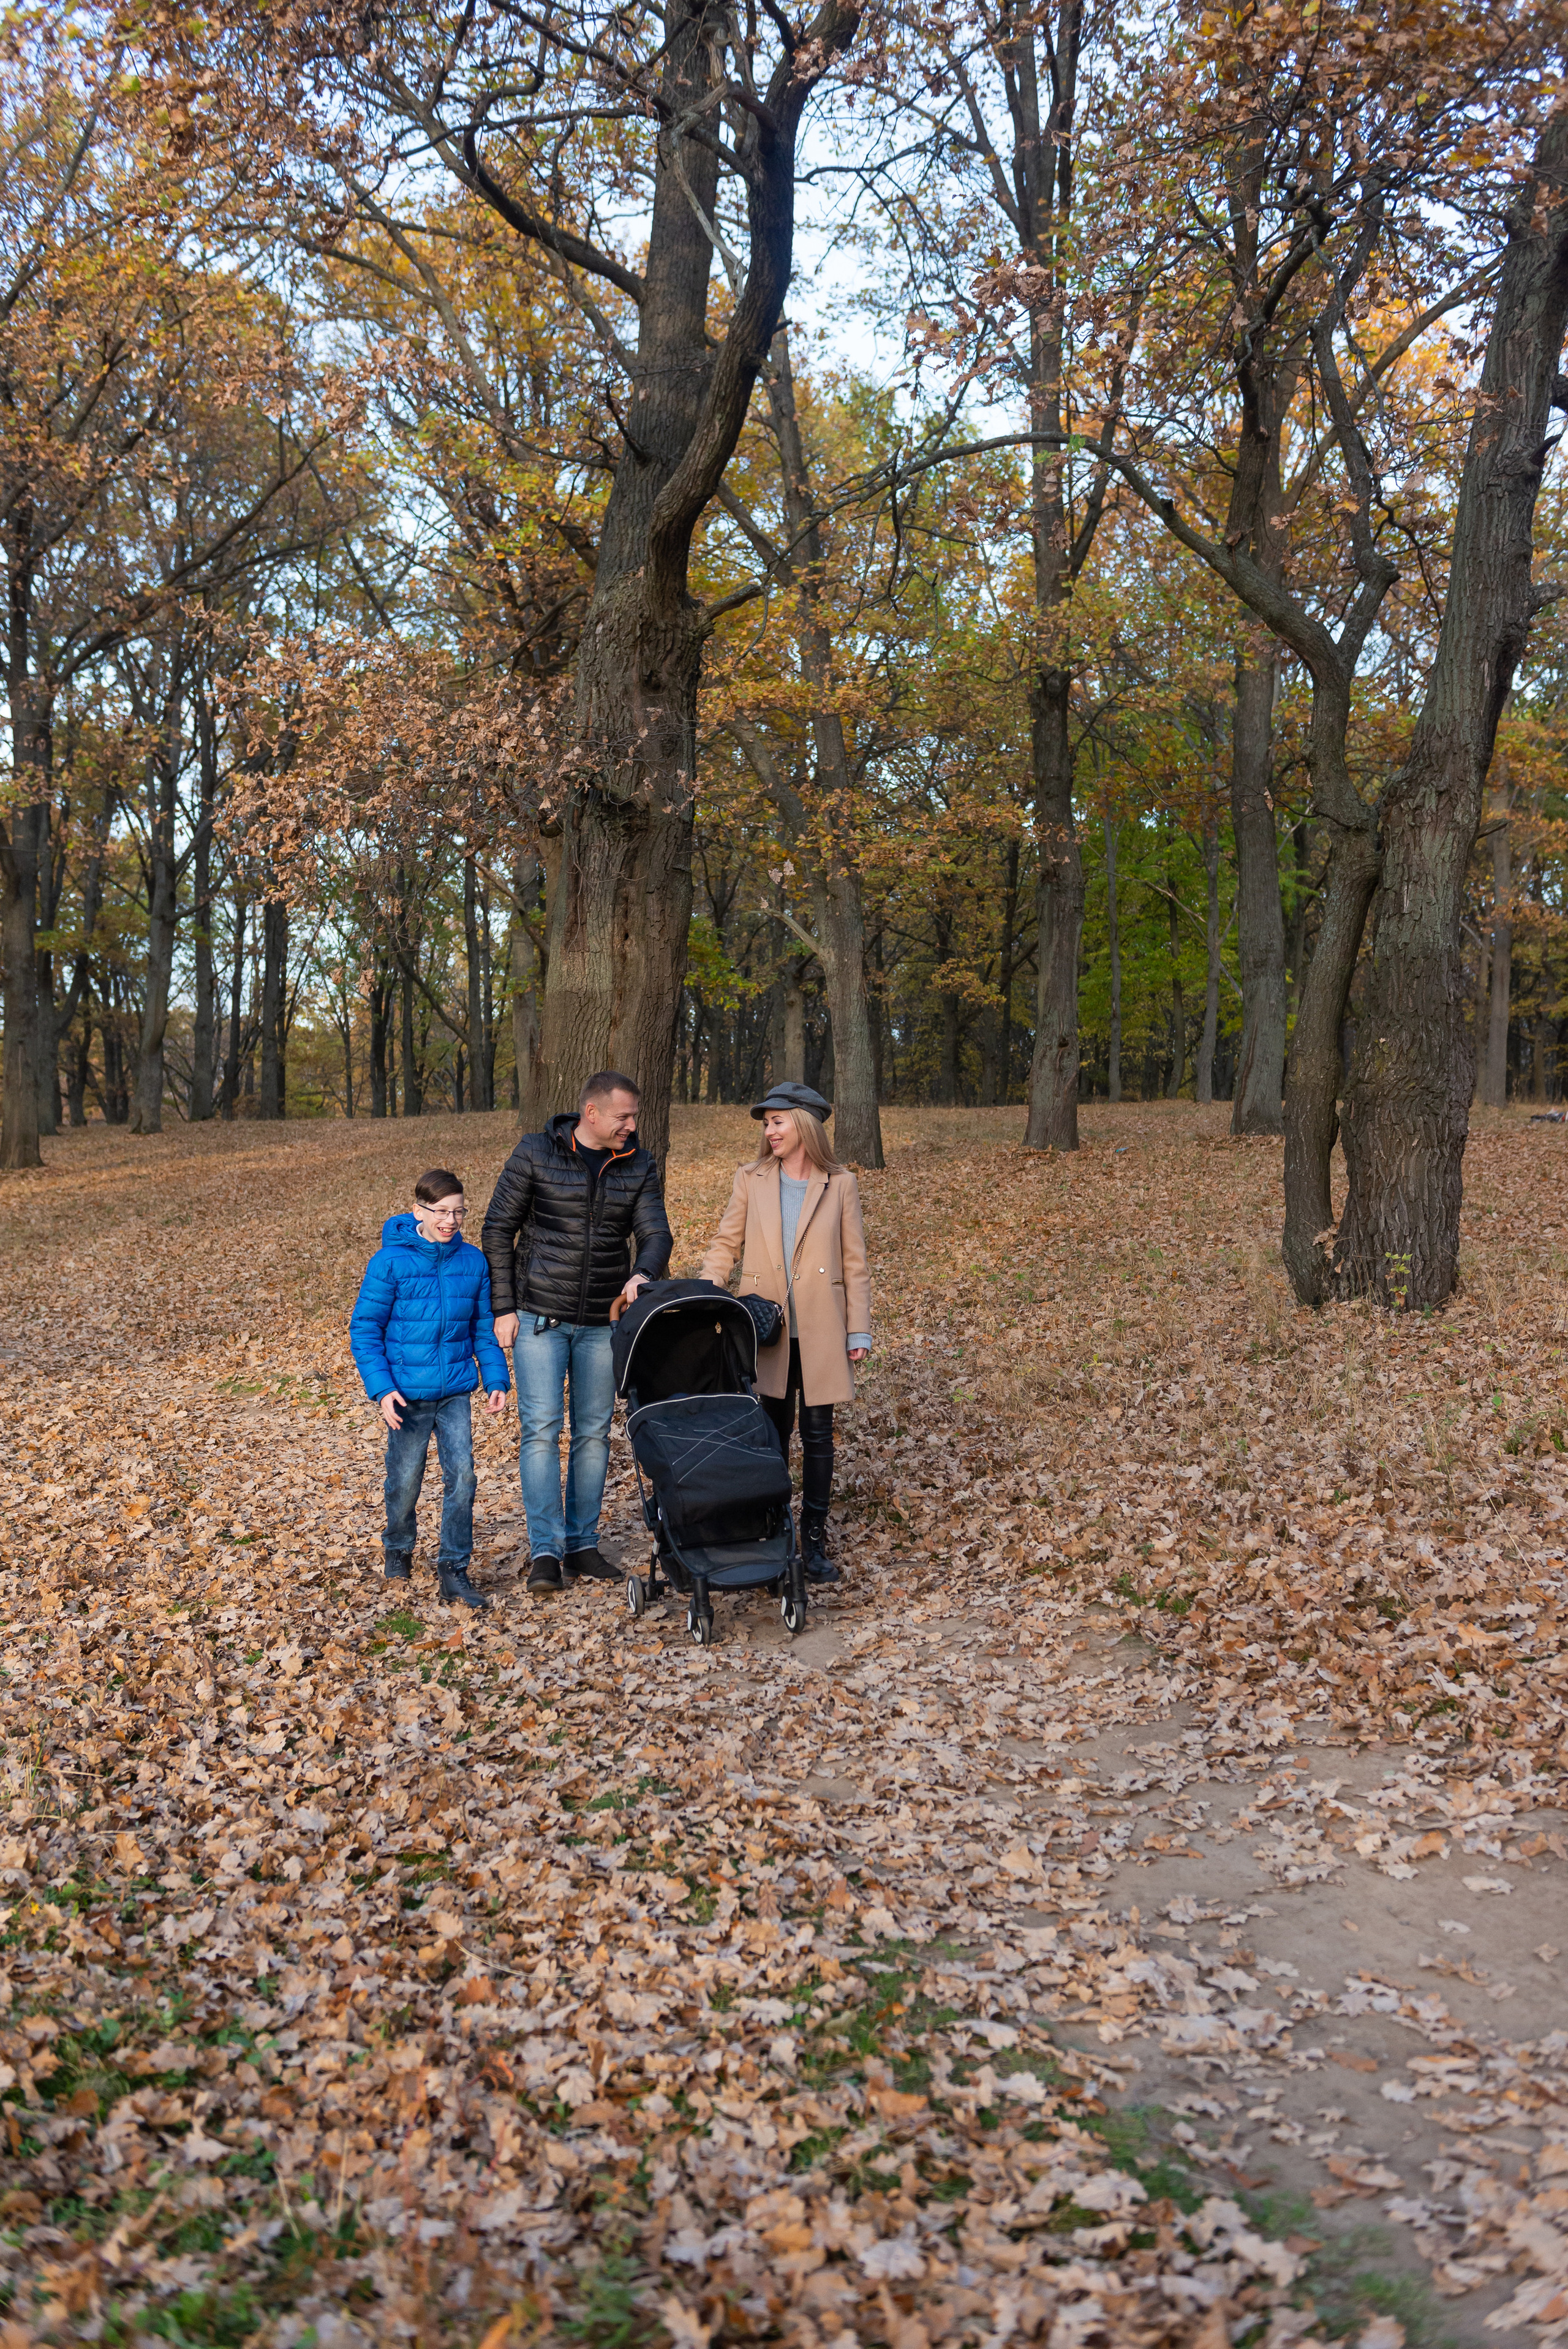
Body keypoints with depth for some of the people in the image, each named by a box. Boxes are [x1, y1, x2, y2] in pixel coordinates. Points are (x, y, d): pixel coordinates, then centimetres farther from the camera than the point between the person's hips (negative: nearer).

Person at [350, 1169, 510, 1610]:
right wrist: (381, 1388, -16)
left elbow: (484, 1327, 10)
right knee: (406, 1479, 9)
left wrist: (496, 1379, 3)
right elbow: (364, 1329, -8)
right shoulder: (391, 1261, -11)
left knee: (462, 1475, -5)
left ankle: (454, 1570, 6)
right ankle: (398, 1549, 37)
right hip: (407, 1393, -2)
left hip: (456, 1391, 3)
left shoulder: (472, 1262, 0)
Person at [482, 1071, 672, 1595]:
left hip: (602, 1321, 3)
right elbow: (498, 1230, -3)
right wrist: (503, 1307, -7)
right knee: (540, 1430, -7)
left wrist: (643, 1274, -30)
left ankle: (582, 1545, 18)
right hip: (540, 1318, -3)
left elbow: (655, 1234, -7)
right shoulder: (535, 1154, -7)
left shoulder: (639, 1167, 1)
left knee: (594, 1433, 8)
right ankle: (545, 1551, -1)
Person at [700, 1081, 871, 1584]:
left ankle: (814, 1541, 15)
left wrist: (859, 1331, -1)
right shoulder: (751, 1179, 4)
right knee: (772, 1431, 8)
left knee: (817, 1433, 4)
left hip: (820, 1331, -1)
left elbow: (854, 1264, 2)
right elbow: (726, 1244, 6)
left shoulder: (840, 1185, 0)